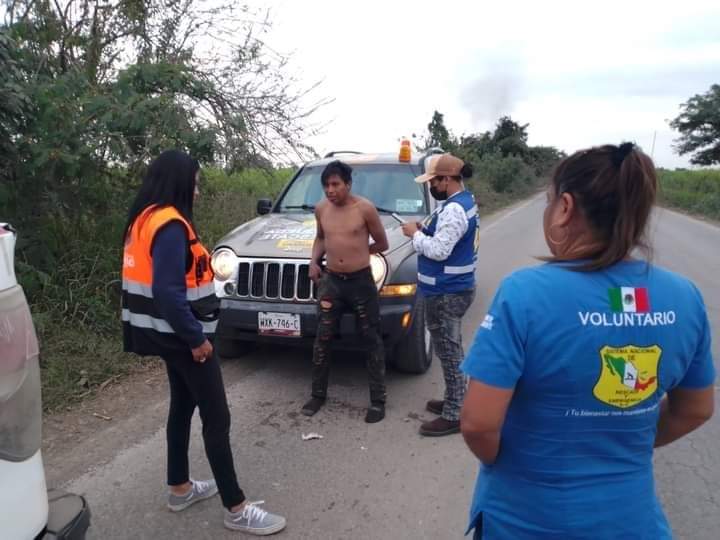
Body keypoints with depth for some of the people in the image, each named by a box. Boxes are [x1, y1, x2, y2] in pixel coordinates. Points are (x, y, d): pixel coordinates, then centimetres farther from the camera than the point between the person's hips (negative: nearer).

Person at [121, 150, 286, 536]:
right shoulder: (170, 225, -21)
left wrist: (188, 333, 16)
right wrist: (196, 338, -19)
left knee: (182, 405, 21)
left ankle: (180, 488, 35)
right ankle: (236, 509, 8)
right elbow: (168, 292, -28)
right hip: (182, 336, -10)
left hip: (170, 333, 10)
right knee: (216, 417, -3)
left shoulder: (146, 219, 10)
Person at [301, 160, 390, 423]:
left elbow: (382, 243, 0)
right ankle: (318, 394, 26)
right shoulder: (321, 209, 3)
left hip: (361, 282, -4)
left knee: (371, 341, 5)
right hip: (331, 281, 4)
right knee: (322, 340, 9)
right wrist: (314, 261, 4)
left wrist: (356, 253, 2)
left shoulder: (365, 208, -11)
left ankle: (378, 401, 15)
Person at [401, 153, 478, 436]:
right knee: (452, 350, 20)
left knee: (449, 352, -1)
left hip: (447, 292, -11)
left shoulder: (454, 209, -22)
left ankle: (454, 416, 10)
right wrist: (426, 230, 6)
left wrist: (415, 234, -11)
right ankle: (454, 402, 34)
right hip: (452, 287, 11)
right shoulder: (464, 200, 12)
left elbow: (438, 251, -25)